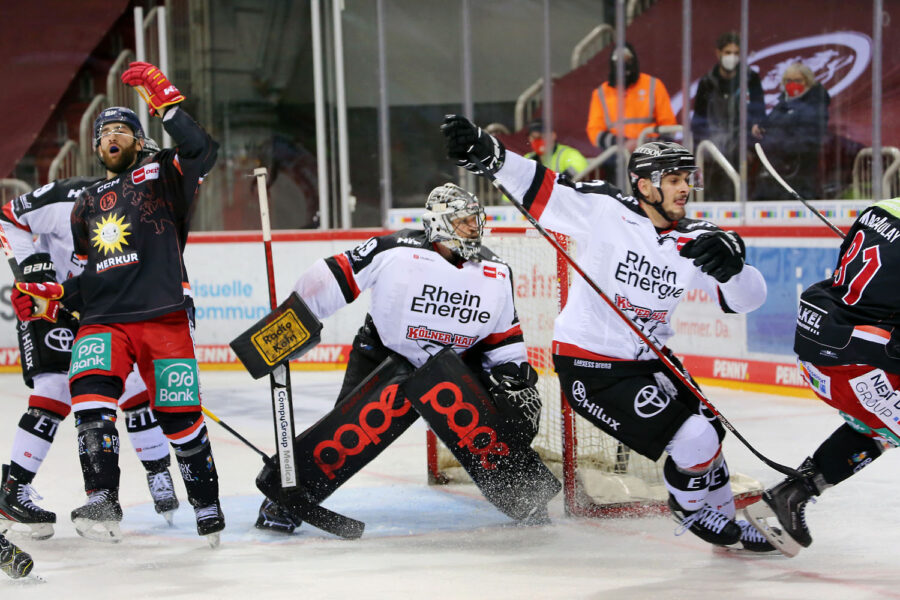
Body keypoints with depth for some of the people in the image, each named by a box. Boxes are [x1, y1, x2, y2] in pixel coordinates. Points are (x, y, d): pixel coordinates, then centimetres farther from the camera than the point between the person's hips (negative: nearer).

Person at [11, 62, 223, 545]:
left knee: (180, 414, -2)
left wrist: (164, 102, -17)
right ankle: (103, 501, -24)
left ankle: (207, 505, 16)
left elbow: (202, 151, -13)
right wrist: (51, 300, 9)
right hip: (102, 320, 4)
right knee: (89, 394, -22)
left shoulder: (160, 174, 9)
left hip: (164, 316, -4)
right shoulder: (85, 206, 24)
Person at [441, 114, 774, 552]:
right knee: (695, 441, -13)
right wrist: (485, 153, -33)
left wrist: (730, 262, -29)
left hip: (649, 359, 7)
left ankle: (726, 520, 40)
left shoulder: (696, 243, -3)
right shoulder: (604, 211, -16)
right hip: (589, 366, -7)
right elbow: (540, 191, -18)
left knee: (708, 432, 15)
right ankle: (688, 507, 17)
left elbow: (748, 299, -8)